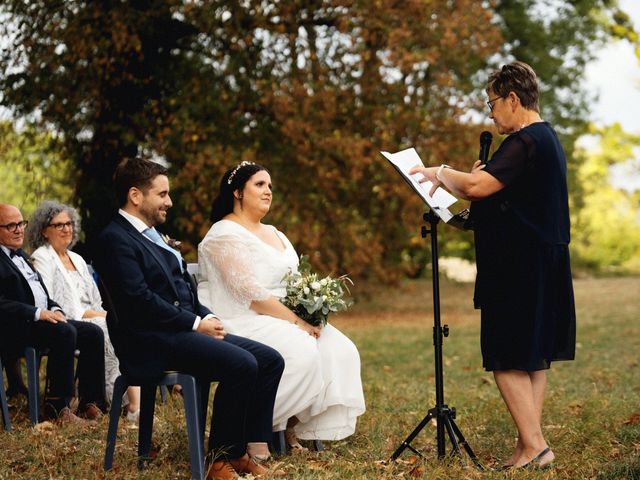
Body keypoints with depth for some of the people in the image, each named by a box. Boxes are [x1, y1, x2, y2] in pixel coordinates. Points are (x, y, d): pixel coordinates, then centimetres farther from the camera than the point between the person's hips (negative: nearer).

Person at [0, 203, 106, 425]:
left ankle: (90, 404, -5)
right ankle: (56, 408, -24)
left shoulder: (20, 255, 24)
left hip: (45, 317, 10)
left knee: (93, 333, -6)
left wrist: (54, 309, 5)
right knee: (65, 332, -32)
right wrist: (38, 313, -23)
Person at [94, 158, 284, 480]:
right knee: (241, 364, -27)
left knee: (270, 359, -4)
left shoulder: (151, 235, 21)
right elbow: (140, 299, -19)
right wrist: (196, 323, -15)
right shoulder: (115, 239, -9)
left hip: (185, 330, 10)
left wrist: (207, 318, 3)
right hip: (152, 342, -10)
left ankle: (252, 449, -4)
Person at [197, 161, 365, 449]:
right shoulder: (225, 235, -10)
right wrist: (296, 320, -20)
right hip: (242, 322, -9)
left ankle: (295, 425, -8)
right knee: (302, 352, -32)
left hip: (281, 317, 9)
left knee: (341, 350, -11)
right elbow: (250, 293, -19)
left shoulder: (272, 233, 20)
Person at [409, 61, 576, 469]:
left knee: (508, 361, -7)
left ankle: (534, 447, -9)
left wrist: (440, 174, -9)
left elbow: (477, 186, -26)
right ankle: (531, 447, 14)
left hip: (519, 270, -10)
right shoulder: (547, 138, 17)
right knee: (533, 359, 11)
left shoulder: (525, 142, -16)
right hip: (545, 265, 10)